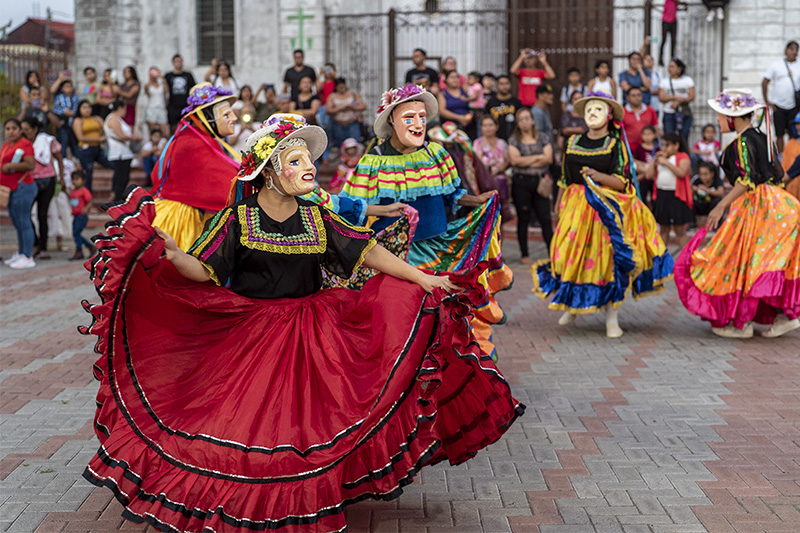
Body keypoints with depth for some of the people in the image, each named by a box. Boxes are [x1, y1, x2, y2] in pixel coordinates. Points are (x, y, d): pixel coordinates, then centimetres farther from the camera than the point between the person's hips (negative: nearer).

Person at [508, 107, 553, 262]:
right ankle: (524, 255, 12)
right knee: (523, 219, 5)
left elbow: (548, 159, -5)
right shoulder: (514, 140, 5)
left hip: (540, 182, 1)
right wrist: (537, 157, -7)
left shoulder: (543, 137, 8)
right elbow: (515, 160, -11)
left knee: (545, 218, -2)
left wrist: (525, 161, -9)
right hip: (521, 183, -1)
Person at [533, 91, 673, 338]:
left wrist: (599, 176, -24)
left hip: (608, 209, -3)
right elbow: (565, 178, 17)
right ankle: (572, 306, 23)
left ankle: (612, 319, 3)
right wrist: (559, 205, 18)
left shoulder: (616, 144, -1)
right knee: (572, 256, 0)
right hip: (577, 207, 3)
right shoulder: (573, 142, 9)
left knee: (608, 259, -5)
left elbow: (623, 182, -8)